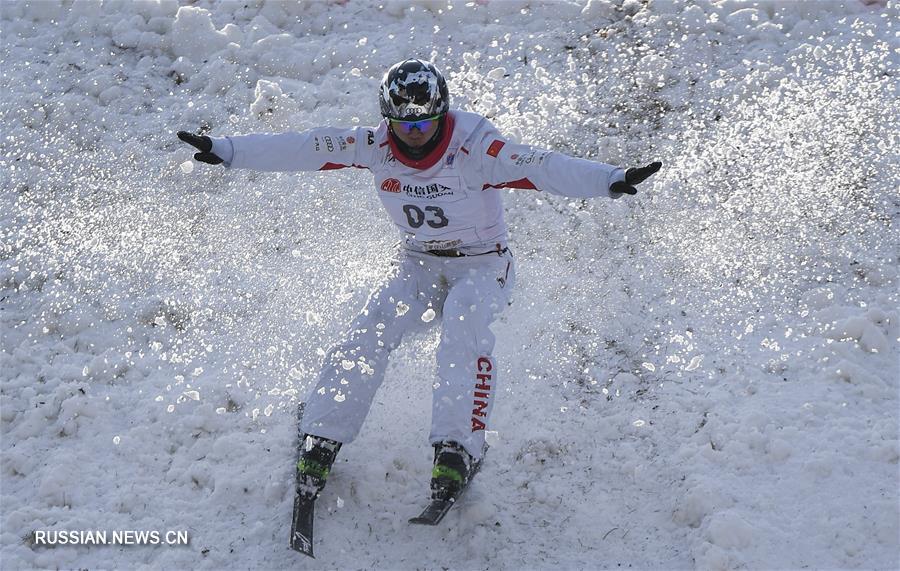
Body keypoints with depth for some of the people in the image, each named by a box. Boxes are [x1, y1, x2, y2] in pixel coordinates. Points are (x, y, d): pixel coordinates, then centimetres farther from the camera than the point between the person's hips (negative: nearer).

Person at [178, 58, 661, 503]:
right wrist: (225, 150, -11)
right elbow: (304, 149, -8)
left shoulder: (473, 147, -23)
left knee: (465, 325, -33)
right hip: (418, 264, 3)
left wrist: (612, 180, -49)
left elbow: (543, 168, -35)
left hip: (483, 264, -3)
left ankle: (458, 447, -32)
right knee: (372, 330, -19)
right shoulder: (374, 146, -10)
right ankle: (322, 440, -11)